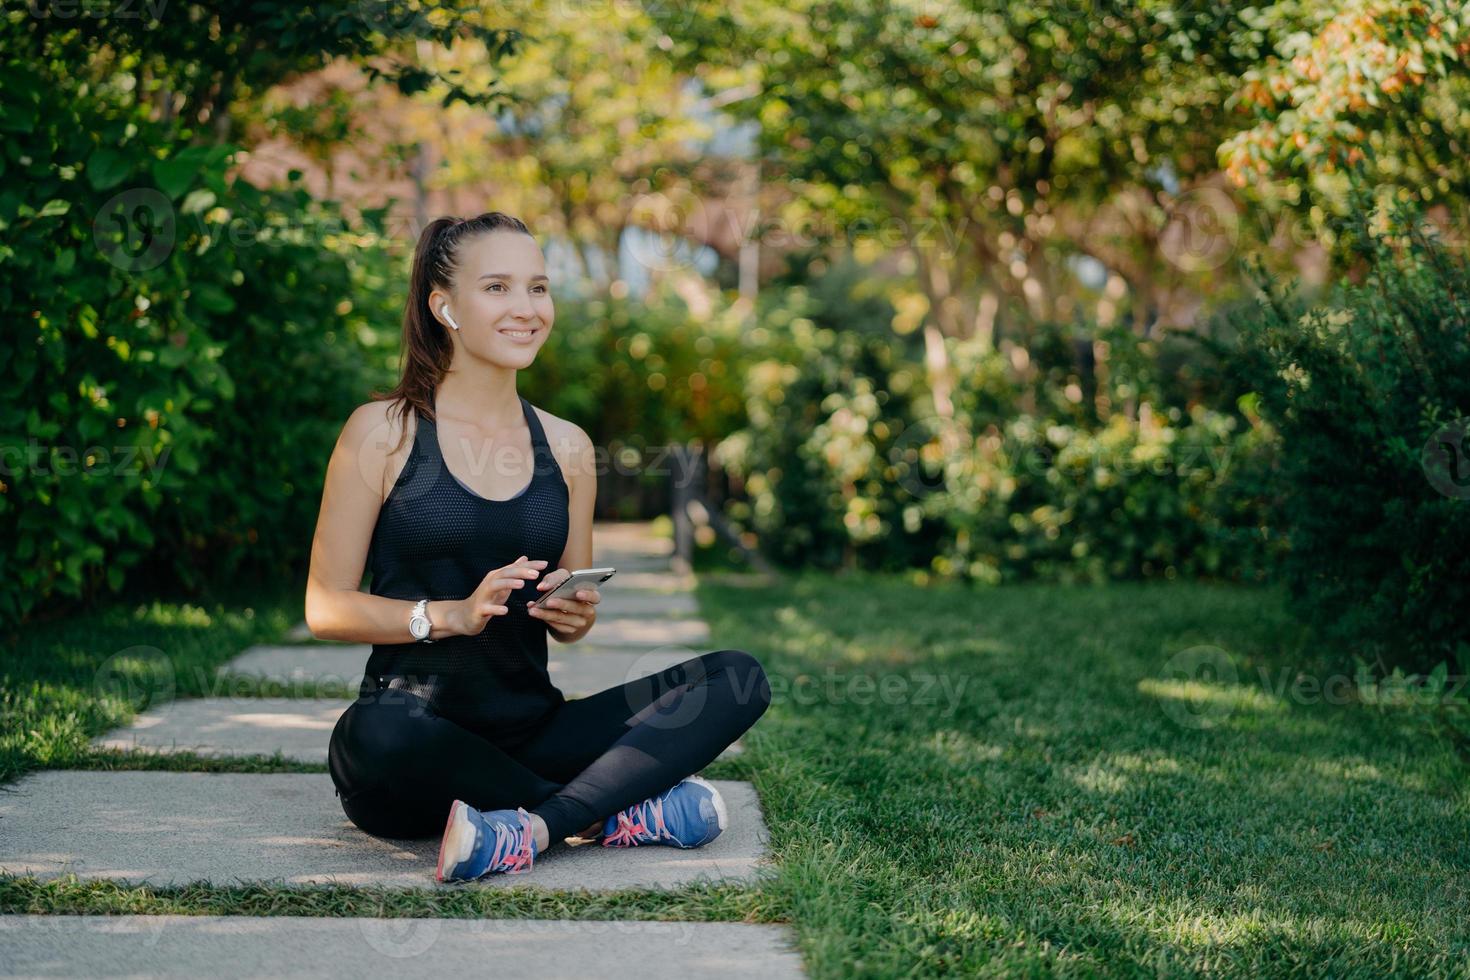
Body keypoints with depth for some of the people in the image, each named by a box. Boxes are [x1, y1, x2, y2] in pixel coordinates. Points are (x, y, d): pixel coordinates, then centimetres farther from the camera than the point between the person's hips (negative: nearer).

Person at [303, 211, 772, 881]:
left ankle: (536, 826, -26)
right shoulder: (383, 432, -1)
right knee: (379, 734, -40)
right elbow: (326, 608, -5)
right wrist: (454, 614, -20)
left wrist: (576, 615, -6)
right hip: (419, 723, -4)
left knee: (738, 680, -13)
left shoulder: (567, 448, 11)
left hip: (532, 733, 4)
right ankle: (616, 812, -20)